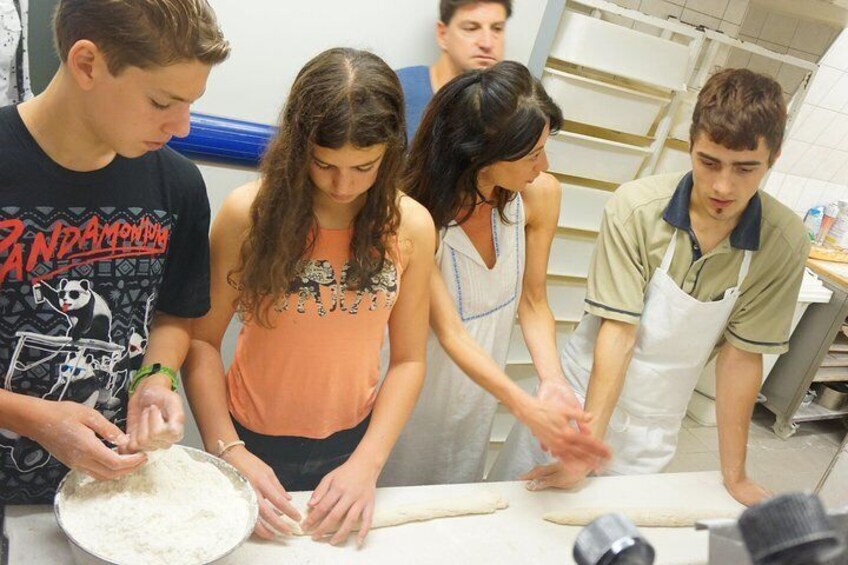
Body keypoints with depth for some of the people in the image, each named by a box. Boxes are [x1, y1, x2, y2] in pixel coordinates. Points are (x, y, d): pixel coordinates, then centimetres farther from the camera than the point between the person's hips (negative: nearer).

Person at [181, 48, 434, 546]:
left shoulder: (411, 227, -10)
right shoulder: (250, 214, -16)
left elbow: (408, 359, -7)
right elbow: (202, 340, -11)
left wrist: (367, 464, -14)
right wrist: (228, 451, -19)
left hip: (350, 443, 2)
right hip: (253, 443, -1)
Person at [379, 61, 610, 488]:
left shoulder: (540, 195, -16)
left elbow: (533, 301, -7)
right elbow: (449, 332, -27)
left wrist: (552, 382, -23)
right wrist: (527, 408, -37)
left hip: (480, 393, 4)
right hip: (415, 388, -4)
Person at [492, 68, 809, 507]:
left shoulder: (784, 244, -15)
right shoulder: (635, 208, -22)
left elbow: (741, 355, -8)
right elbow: (618, 331, -21)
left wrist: (734, 476, -3)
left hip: (652, 434, 2)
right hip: (580, 400, -1)